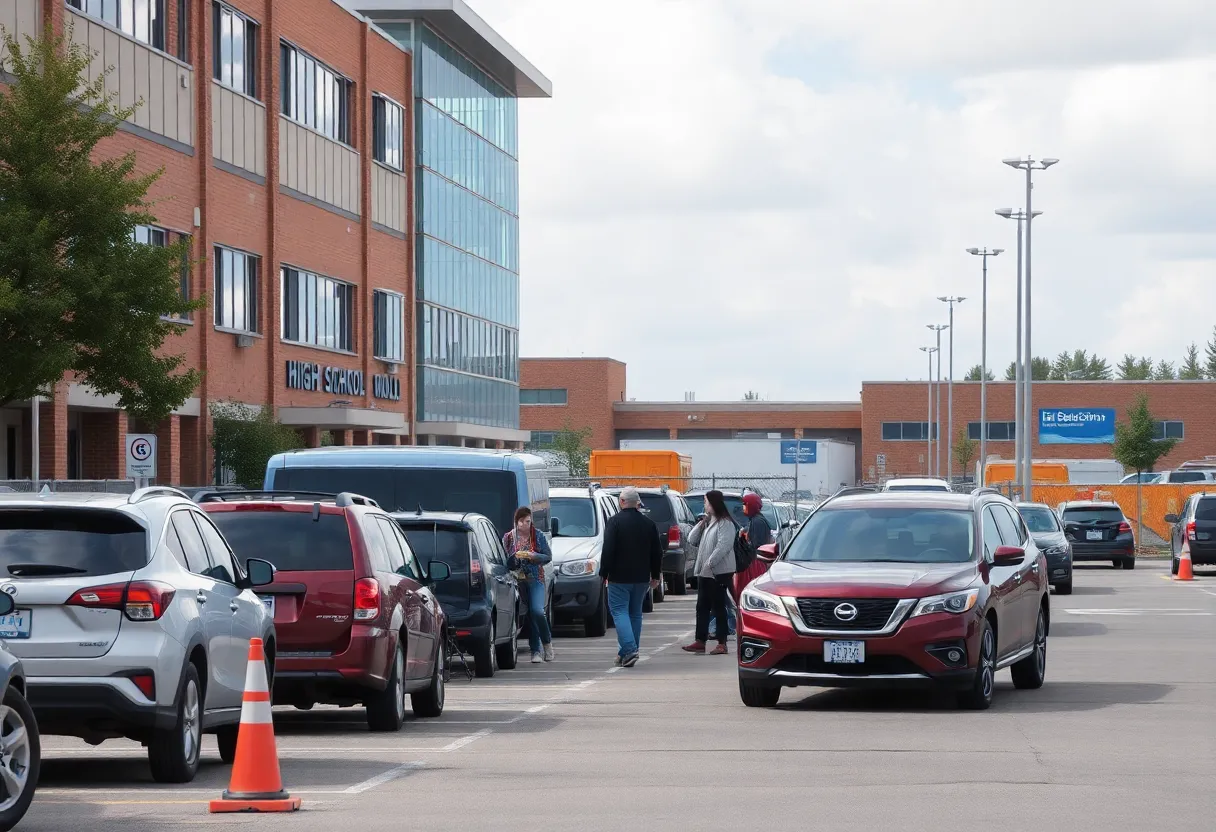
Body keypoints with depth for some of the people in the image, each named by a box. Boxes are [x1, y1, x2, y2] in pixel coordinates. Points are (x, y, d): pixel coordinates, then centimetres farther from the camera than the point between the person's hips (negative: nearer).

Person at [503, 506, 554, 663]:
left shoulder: (538, 536, 3)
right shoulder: (508, 537, 7)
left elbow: (548, 556, 2)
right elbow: (504, 559, 9)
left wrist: (534, 556, -14)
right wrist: (515, 557, -9)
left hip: (535, 579, -2)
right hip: (518, 580, 2)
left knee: (537, 611, -17)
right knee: (528, 615, 1)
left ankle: (547, 642, 5)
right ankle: (536, 651, 6)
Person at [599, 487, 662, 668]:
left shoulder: (615, 522, -10)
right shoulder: (649, 523, 7)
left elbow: (608, 550, -14)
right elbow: (657, 552, 12)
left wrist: (604, 573, -6)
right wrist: (655, 576, 20)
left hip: (619, 577, -5)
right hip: (641, 578, 5)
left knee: (619, 611, -3)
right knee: (635, 613, 13)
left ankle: (629, 649, -19)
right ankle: (629, 653, 15)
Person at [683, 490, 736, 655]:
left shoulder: (725, 523, -11)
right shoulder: (707, 522, 19)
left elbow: (723, 546, -21)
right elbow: (692, 540, 16)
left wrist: (709, 563, -23)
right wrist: (700, 524, 2)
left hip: (719, 572, -9)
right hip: (704, 572, 9)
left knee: (718, 607, -5)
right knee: (702, 607, 8)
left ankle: (722, 643, -1)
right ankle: (700, 641, 11)